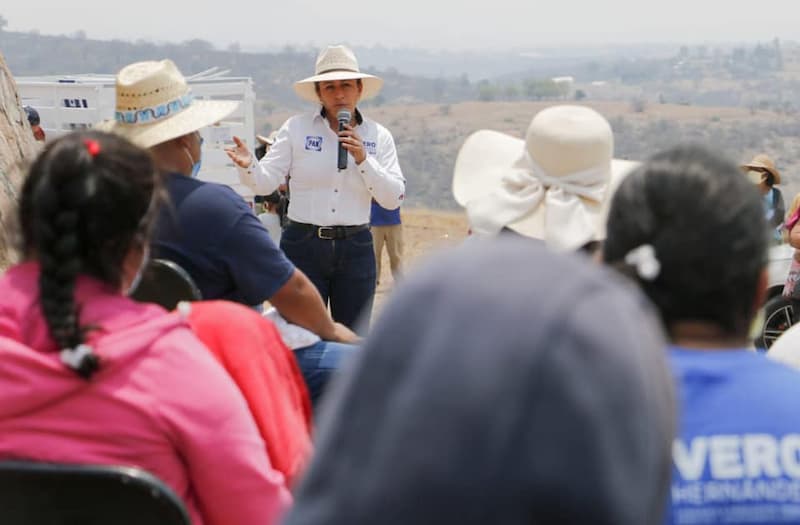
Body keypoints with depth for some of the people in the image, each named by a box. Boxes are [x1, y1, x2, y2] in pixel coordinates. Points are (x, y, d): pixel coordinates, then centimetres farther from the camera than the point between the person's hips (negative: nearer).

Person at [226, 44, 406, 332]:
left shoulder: (378, 136, 5)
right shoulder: (296, 128, 1)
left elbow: (393, 198, -1)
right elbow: (266, 182, -4)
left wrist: (363, 159, -12)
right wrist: (248, 166, -25)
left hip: (355, 247, 2)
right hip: (303, 245, -2)